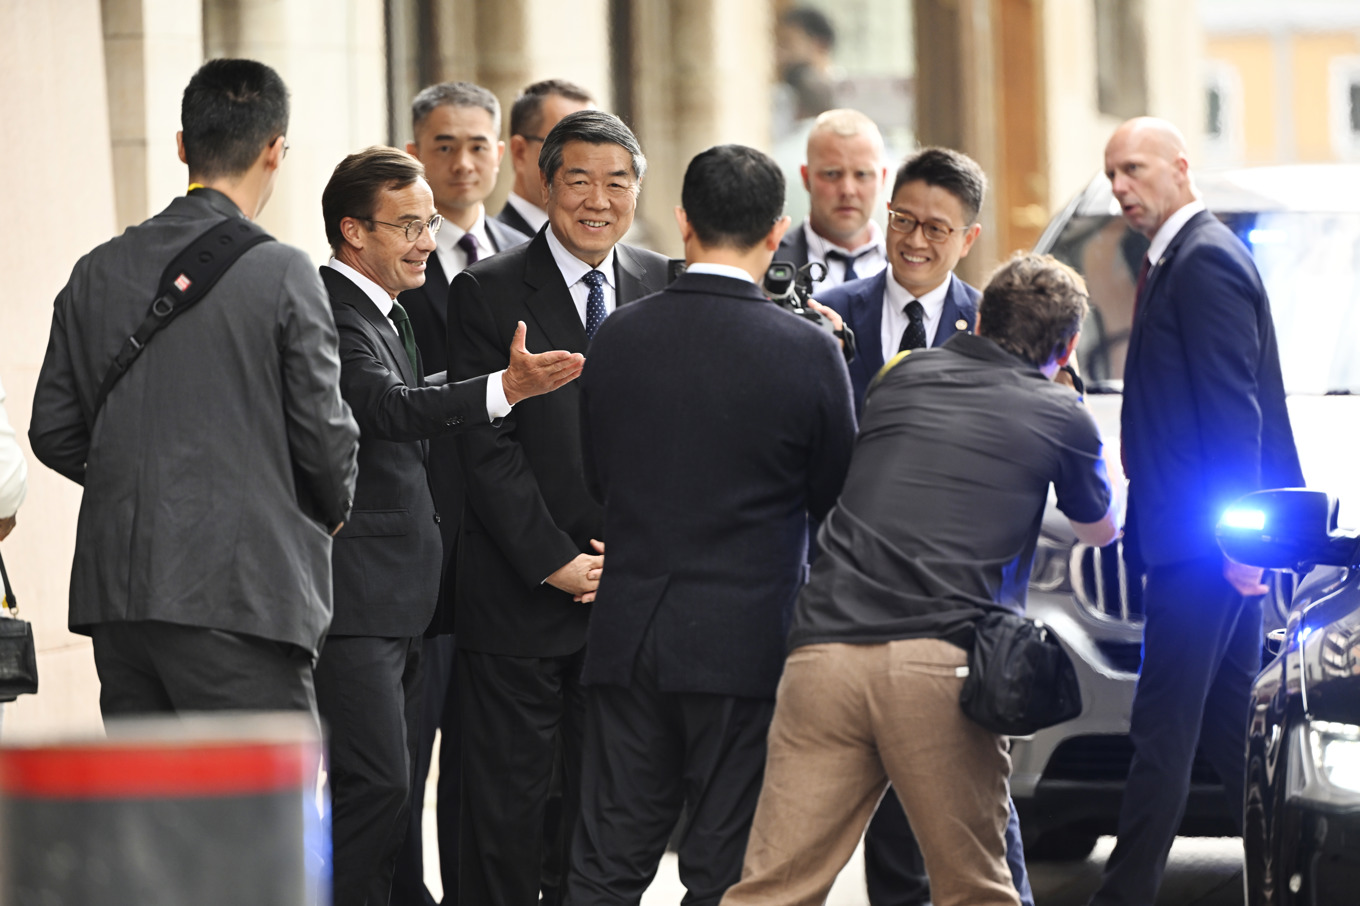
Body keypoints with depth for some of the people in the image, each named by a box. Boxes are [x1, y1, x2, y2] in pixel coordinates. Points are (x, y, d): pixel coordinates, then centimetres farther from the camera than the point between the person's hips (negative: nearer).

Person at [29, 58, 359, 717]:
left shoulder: (98, 273, 7)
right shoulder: (281, 274, -9)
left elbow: (53, 433, 10)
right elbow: (324, 433, -6)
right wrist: (333, 508, 14)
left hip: (116, 590, 6)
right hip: (241, 599, -6)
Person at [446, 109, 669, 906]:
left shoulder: (664, 288, 8)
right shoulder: (488, 293, -4)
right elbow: (486, 446, -8)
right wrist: (555, 562, -13)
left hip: (627, 588, 3)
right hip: (520, 594, -3)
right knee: (508, 796, 0)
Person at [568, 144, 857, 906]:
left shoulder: (618, 337, 0)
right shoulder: (807, 353, -10)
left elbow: (599, 475, 10)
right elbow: (839, 499, 1)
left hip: (629, 637, 3)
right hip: (749, 637, -3)